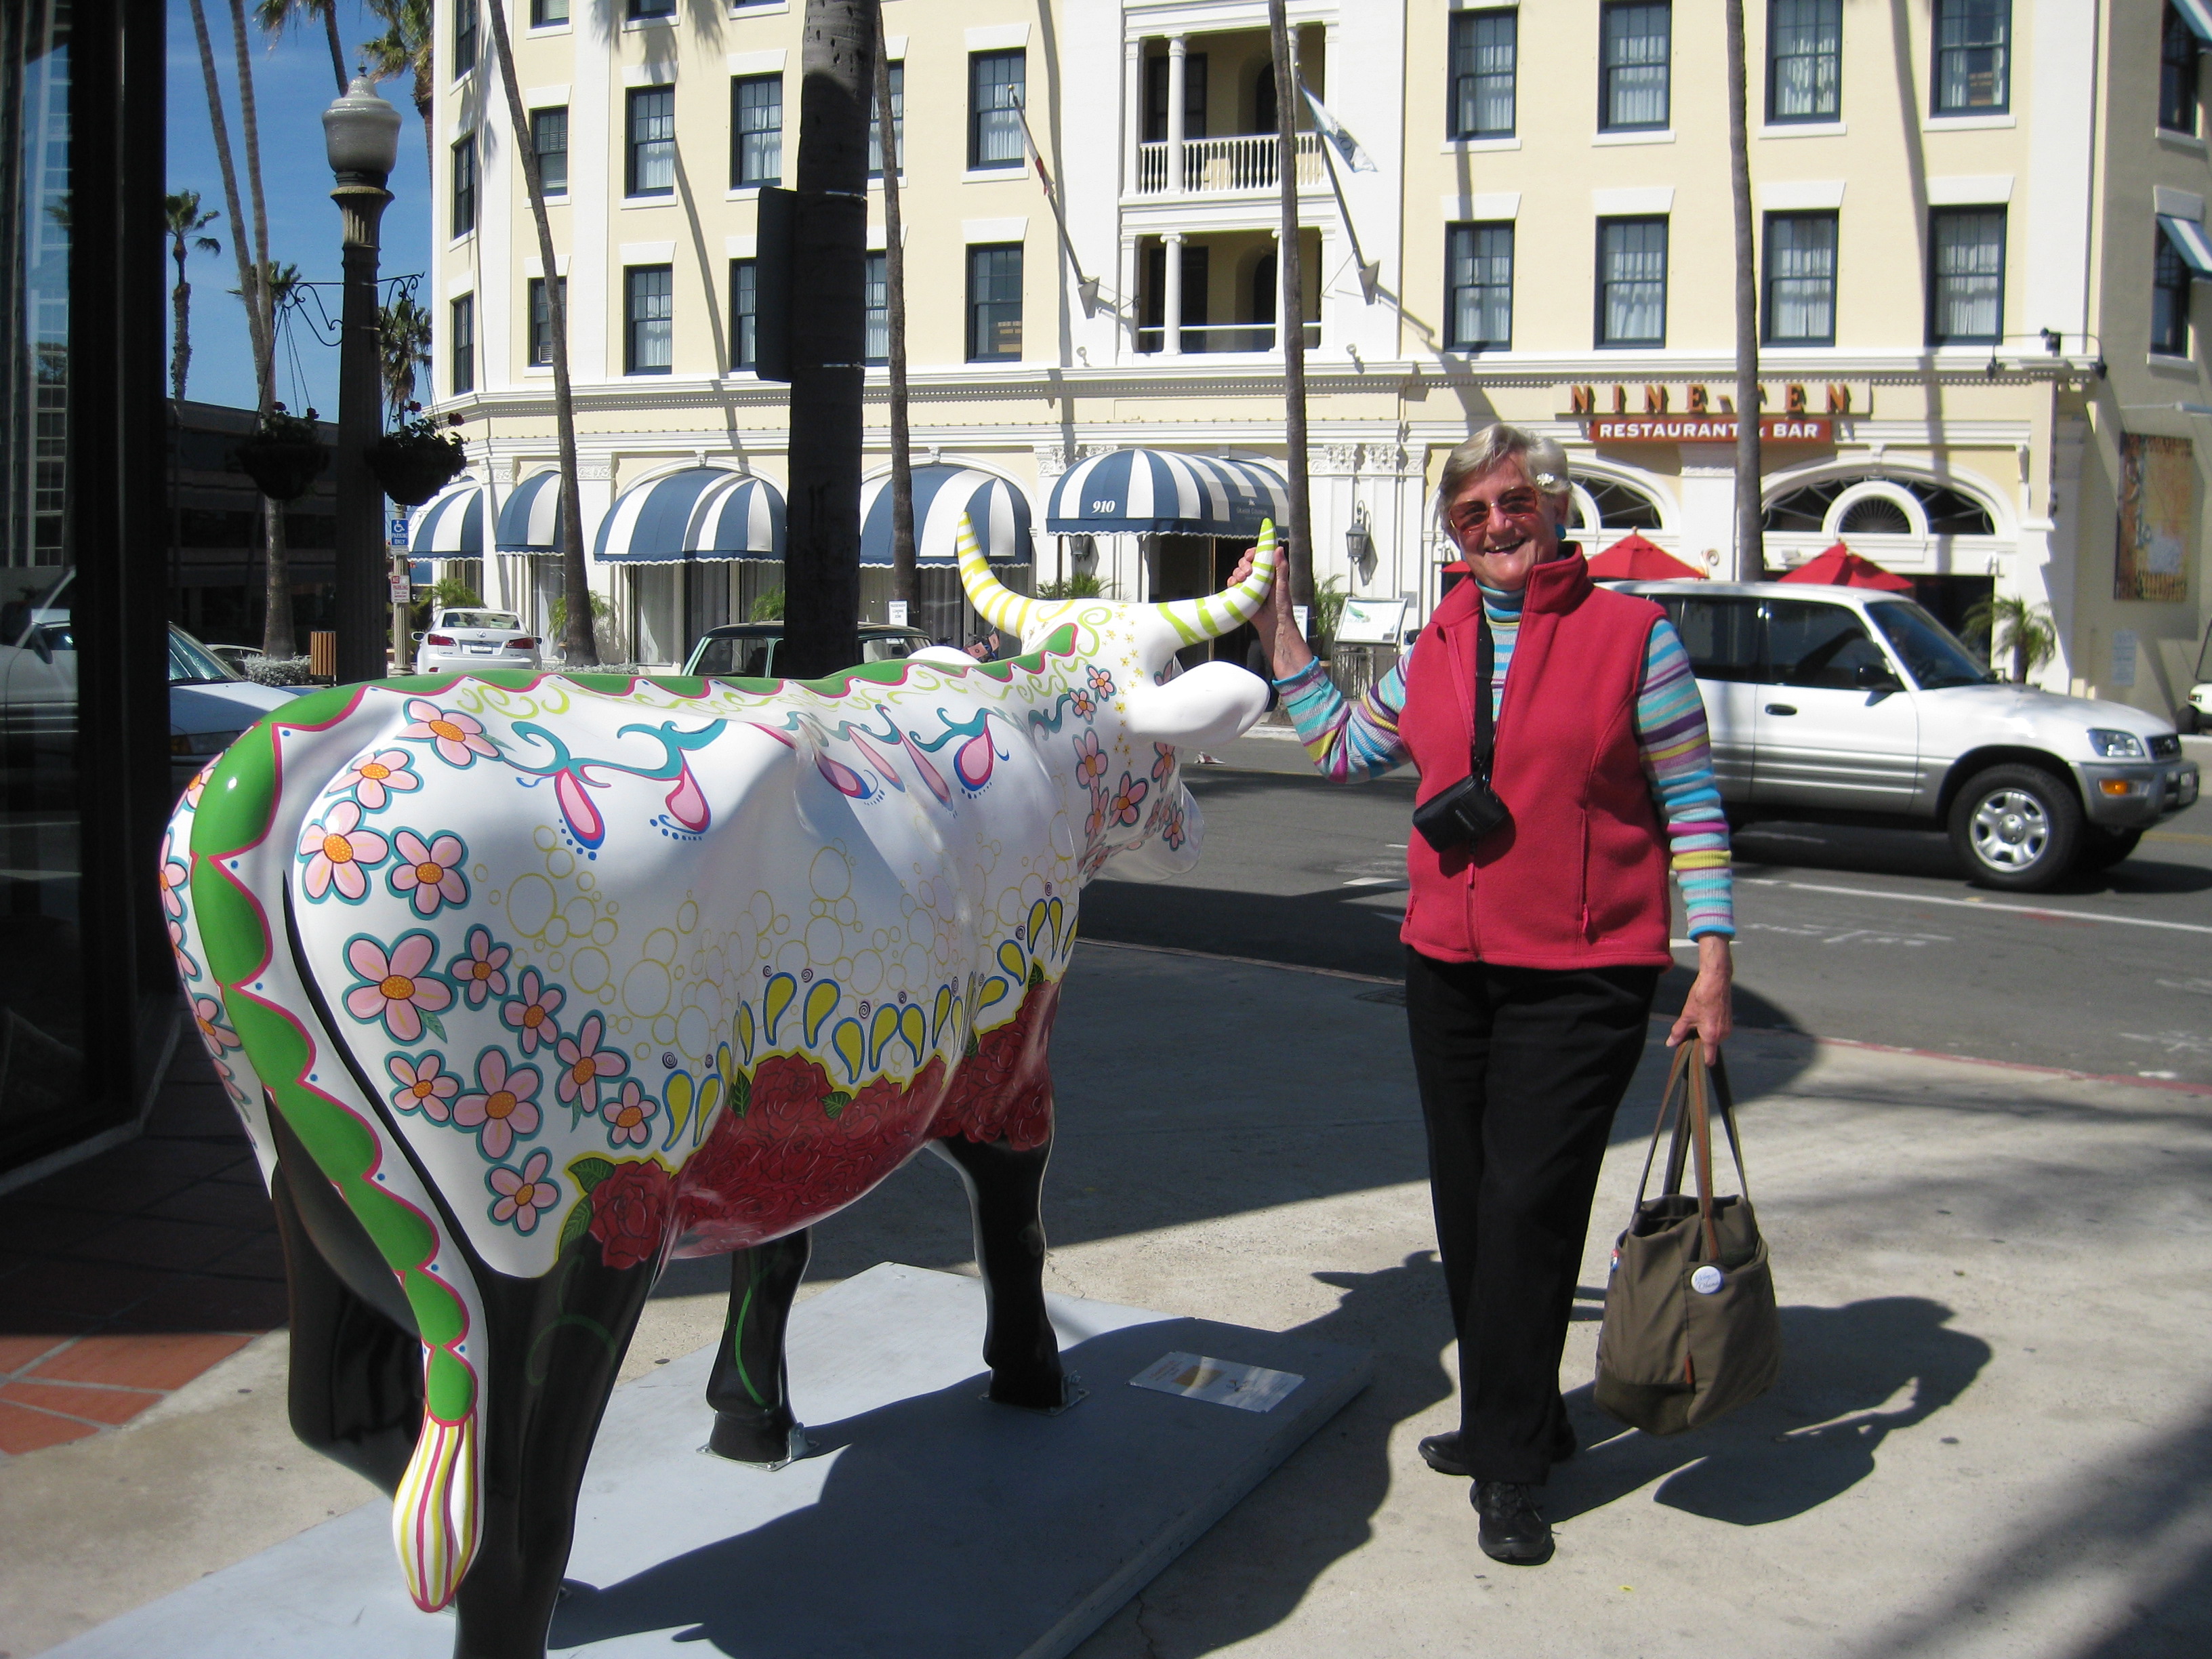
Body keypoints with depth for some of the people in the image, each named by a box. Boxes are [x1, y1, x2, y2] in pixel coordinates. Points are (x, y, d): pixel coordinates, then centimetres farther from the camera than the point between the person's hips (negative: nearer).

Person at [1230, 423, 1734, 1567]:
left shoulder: (1633, 634, -4)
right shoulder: (1438, 648, 10)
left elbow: (1691, 804, -3)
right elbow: (1341, 749, 24)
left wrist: (1712, 957, -8)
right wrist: (1276, 627, 21)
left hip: (1582, 980, -5)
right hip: (1447, 969, 6)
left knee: (1527, 1207, -6)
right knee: (1468, 1207, 12)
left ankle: (1508, 1472, 6)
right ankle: (1517, 1421, 31)